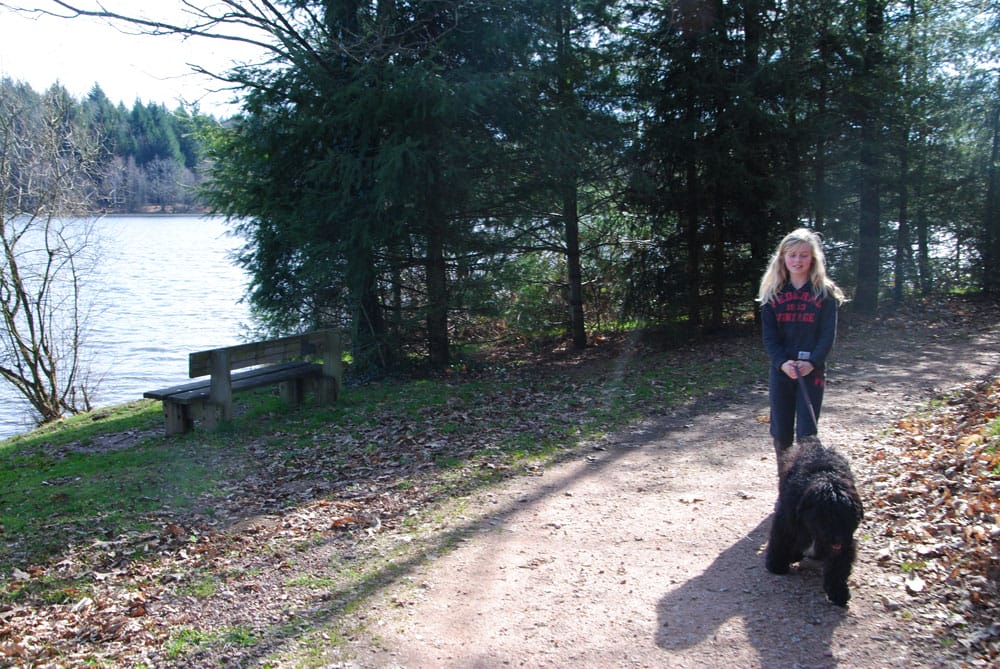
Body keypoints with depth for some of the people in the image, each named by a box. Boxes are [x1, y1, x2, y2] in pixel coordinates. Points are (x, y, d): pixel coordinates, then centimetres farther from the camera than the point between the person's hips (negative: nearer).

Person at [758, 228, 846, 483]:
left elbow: (828, 334, -5)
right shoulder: (773, 293, 5)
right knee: (781, 432, 7)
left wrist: (811, 363, -18)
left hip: (812, 371, -2)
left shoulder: (825, 293, 0)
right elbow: (769, 335, 0)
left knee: (807, 433, -4)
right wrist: (782, 363, -15)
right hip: (781, 371, 2)